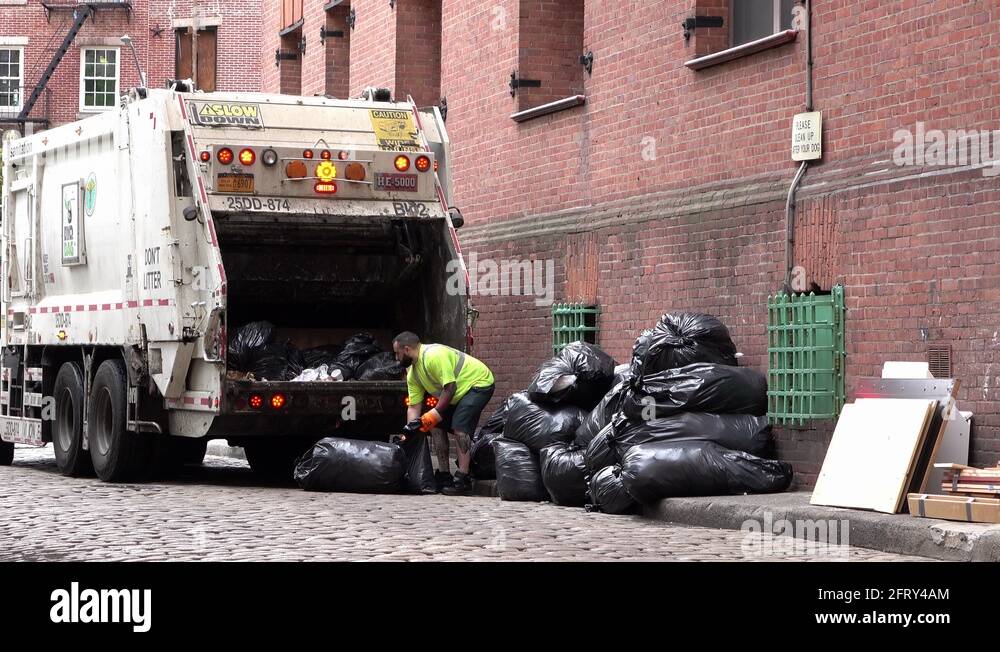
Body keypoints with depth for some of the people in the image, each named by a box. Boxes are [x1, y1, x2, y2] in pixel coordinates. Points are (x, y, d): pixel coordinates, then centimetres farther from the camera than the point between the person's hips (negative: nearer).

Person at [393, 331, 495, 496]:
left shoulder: (434, 356, -29)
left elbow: (450, 387, -29)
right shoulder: (412, 373, 2)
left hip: (479, 383, -10)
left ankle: (463, 481, -26)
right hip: (458, 394, 10)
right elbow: (414, 407, 2)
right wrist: (409, 433, -7)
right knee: (437, 425, 9)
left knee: (459, 427, -23)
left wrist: (435, 413, -25)